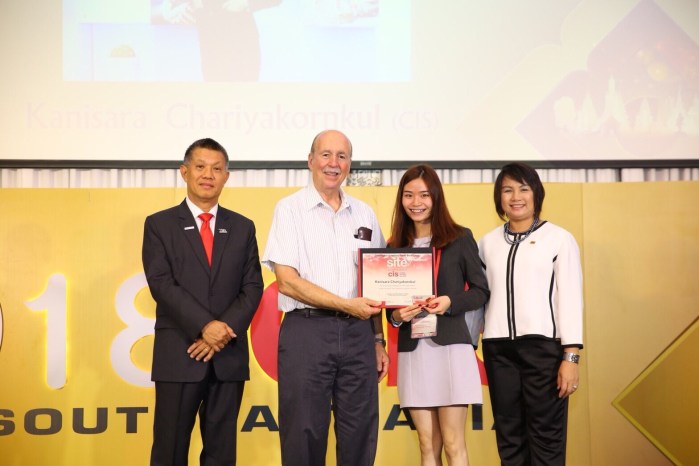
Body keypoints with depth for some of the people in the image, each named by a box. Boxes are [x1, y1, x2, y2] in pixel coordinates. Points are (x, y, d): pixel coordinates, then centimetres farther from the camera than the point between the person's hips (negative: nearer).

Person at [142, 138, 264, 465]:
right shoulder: (159, 225, 4)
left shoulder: (243, 228, 12)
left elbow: (252, 288, 4)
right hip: (179, 354, -2)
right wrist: (205, 326, -18)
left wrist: (224, 332, -11)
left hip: (228, 356, 3)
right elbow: (161, 284, -8)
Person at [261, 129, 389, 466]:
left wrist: (378, 340, 12)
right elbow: (287, 281, -7)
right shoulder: (290, 209, 1)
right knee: (304, 437, 1)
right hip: (306, 331, -4)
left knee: (360, 437, 6)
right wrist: (346, 305, -12)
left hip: (358, 334, 4)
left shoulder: (364, 215, 13)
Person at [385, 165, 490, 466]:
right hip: (412, 351, 3)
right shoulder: (394, 247, 11)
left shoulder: (460, 238, 2)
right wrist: (396, 315, -9)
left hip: (450, 346, -3)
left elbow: (481, 291, 2)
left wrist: (450, 302, -15)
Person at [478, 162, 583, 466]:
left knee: (546, 435, -1)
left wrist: (571, 357, -9)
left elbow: (571, 299, -4)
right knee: (509, 435, 8)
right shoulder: (488, 242, 12)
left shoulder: (559, 239, -1)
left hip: (543, 345, -4)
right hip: (498, 347, 4)